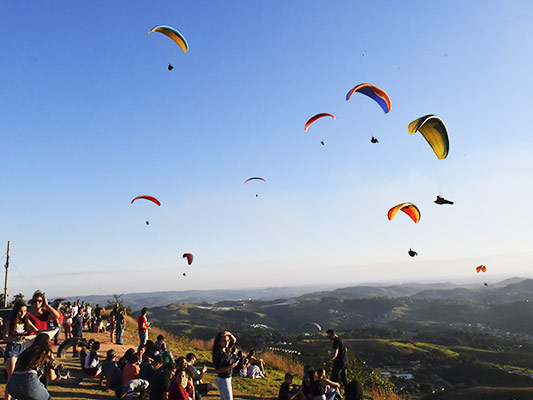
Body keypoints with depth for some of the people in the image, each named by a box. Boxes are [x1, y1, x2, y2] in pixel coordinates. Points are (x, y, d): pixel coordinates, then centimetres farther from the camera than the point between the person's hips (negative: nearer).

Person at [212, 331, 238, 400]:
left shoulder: (226, 349, 0)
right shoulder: (219, 354, -23)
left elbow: (234, 340, 12)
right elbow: (217, 370, -24)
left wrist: (229, 334, -9)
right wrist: (230, 366, -32)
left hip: (227, 379, 8)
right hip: (223, 380, -8)